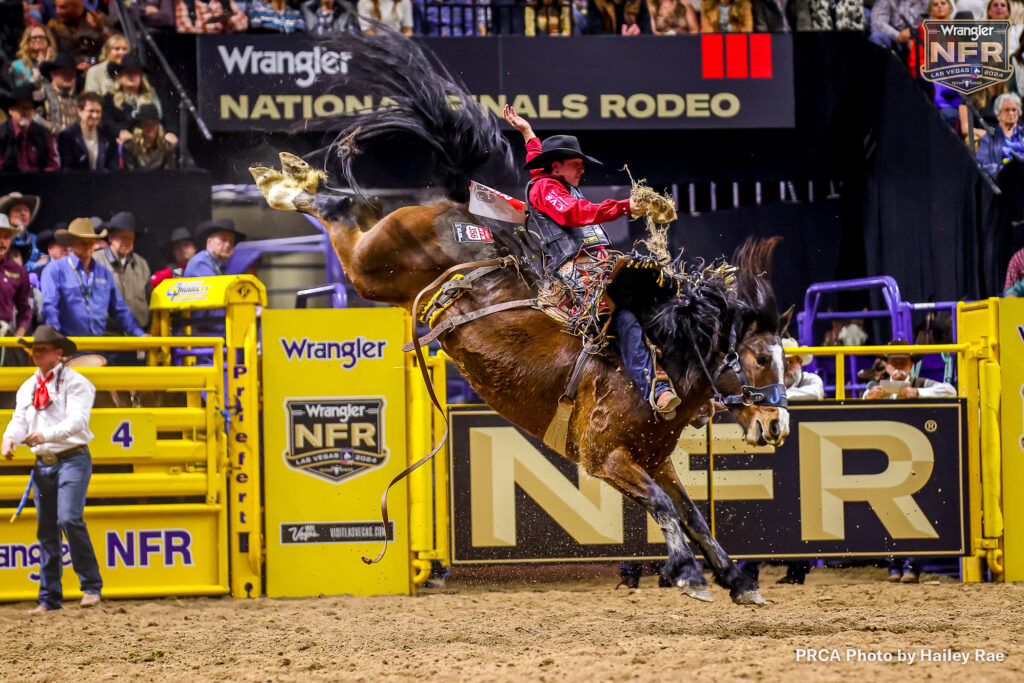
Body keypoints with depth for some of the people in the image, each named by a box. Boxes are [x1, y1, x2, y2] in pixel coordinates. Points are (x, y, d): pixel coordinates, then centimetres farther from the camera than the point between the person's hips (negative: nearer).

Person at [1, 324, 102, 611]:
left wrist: (46, 434, -34)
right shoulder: (27, 388, 15)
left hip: (72, 460, -6)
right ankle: (50, 597, 13)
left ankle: (92, 587, -12)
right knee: (46, 530, 7)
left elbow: (77, 420, -19)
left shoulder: (75, 383, -6)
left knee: (69, 519, -22)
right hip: (42, 463, 6)